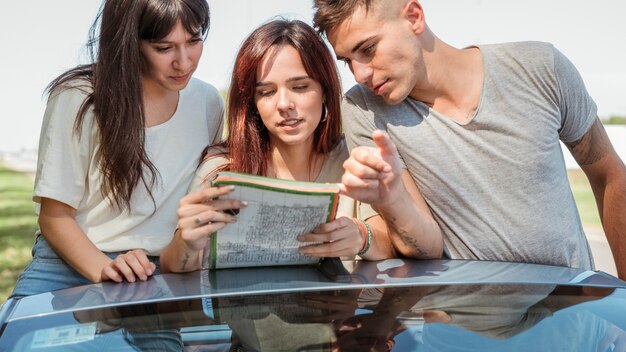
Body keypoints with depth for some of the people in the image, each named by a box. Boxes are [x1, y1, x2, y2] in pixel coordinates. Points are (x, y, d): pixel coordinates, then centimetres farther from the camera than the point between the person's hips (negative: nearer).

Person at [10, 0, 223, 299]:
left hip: (162, 273, 3)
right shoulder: (77, 99, -7)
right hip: (71, 267, -2)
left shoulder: (207, 103, 4)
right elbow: (55, 216, -6)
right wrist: (105, 271, -23)